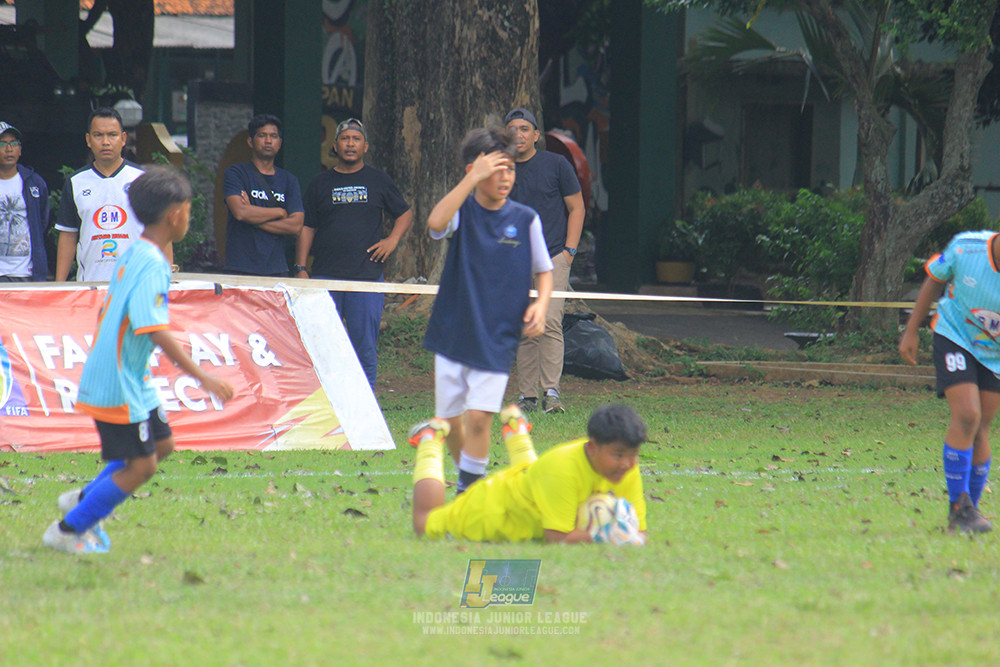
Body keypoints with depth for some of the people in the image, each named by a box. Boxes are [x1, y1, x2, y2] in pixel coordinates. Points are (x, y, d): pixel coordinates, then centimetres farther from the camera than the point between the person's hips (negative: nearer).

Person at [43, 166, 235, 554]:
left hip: (131, 379, 10)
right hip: (119, 387, -10)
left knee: (162, 443, 19)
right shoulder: (152, 266, -22)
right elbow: (156, 331, -29)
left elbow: (105, 313, 19)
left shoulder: (132, 256, 9)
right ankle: (68, 530, 5)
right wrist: (202, 377, -29)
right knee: (140, 466, -5)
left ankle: (84, 500, 25)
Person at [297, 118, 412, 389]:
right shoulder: (320, 184, 11)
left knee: (365, 346, -2)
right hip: (325, 277, 1)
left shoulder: (378, 181, 10)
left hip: (367, 273, -1)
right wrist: (301, 268, 2)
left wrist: (392, 240, 1)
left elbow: (404, 213, 19)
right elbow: (306, 228, 11)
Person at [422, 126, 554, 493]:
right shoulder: (462, 211, -3)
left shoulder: (525, 219, 0)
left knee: (479, 418, -13)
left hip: (497, 338, -1)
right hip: (453, 334, 1)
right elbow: (436, 222, -27)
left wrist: (541, 304, -9)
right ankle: (467, 473, 32)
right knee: (449, 421, 9)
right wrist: (473, 179, -29)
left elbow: (544, 270, 11)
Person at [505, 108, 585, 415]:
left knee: (549, 321, -17)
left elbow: (576, 208, 6)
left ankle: (551, 391, -19)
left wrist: (569, 250, -4)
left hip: (552, 258, -3)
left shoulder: (556, 165, 3)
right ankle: (527, 395, 5)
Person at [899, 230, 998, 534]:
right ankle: (958, 507, -11)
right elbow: (934, 280, -2)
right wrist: (911, 331, 3)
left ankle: (969, 509, 16)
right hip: (955, 338, -2)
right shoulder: (965, 247, -22)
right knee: (967, 416, -19)